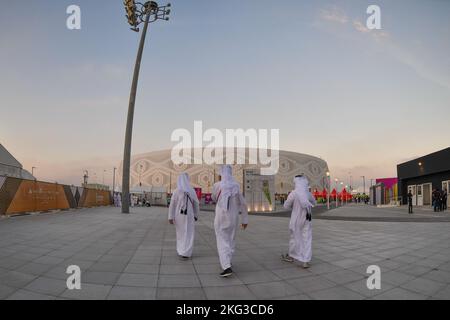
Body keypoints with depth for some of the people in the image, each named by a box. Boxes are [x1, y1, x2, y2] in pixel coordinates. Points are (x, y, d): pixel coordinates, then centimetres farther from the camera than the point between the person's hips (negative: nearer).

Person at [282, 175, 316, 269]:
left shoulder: (293, 194, -17)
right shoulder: (308, 194, -8)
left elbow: (286, 206, -7)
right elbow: (314, 203, 13)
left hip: (296, 220, -1)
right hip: (306, 220, 2)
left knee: (294, 238, 14)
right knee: (307, 239, 5)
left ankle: (291, 256, 31)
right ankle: (306, 261, 3)